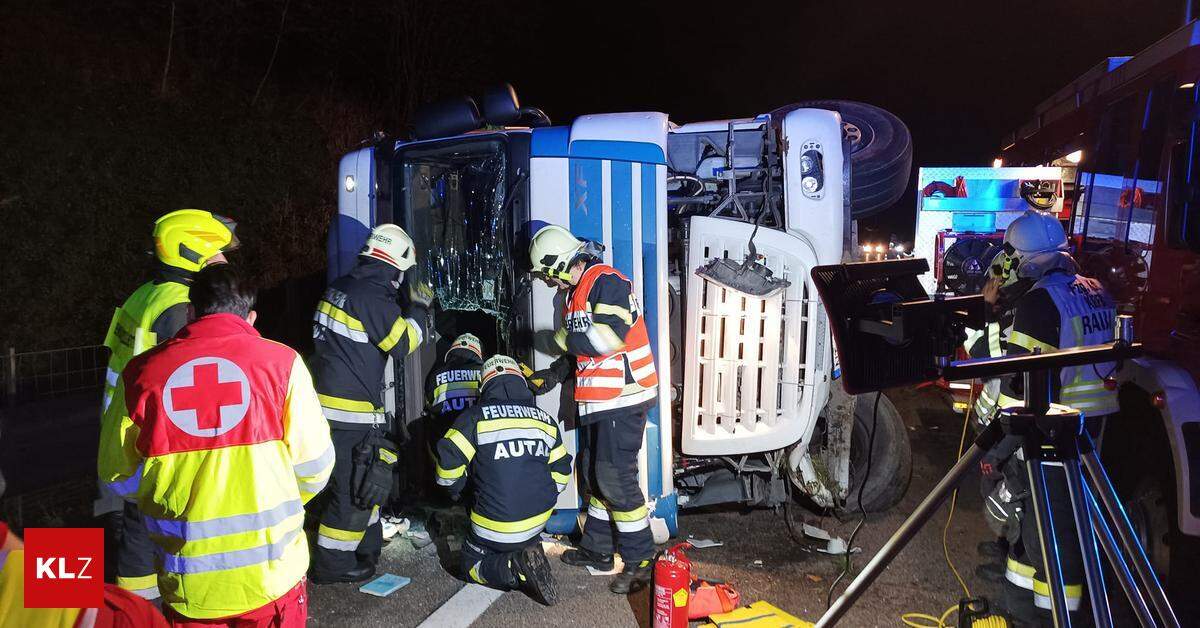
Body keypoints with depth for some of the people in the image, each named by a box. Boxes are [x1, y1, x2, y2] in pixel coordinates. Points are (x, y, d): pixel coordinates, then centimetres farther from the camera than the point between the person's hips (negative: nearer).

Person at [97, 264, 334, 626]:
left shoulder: (142, 371, -5)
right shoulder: (281, 361, -9)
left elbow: (118, 475, 2)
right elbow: (313, 464, -8)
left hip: (187, 585, 1)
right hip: (272, 577, -1)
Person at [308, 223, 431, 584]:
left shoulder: (342, 288, 11)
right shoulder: (371, 297, -18)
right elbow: (404, 343, -12)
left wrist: (405, 308, 19)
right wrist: (419, 309, 1)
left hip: (328, 398, 10)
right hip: (348, 409, -10)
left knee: (370, 475, 22)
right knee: (355, 486, 2)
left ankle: (367, 545, 37)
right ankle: (333, 564, 13)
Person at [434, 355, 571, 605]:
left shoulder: (475, 417, -7)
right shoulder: (547, 421, 6)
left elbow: (449, 461, -13)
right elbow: (561, 472, 10)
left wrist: (454, 487, 9)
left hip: (495, 525, -4)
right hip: (537, 521, 5)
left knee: (472, 565, 19)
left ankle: (513, 570, -10)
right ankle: (531, 551, 3)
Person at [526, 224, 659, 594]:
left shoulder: (606, 282, -15)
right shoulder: (577, 292, 16)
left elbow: (607, 337, -27)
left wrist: (563, 337, -13)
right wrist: (555, 374, 14)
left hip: (622, 400, -10)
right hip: (599, 402, 10)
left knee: (615, 477, -8)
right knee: (595, 473, 16)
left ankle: (639, 560, 3)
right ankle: (597, 549, 30)